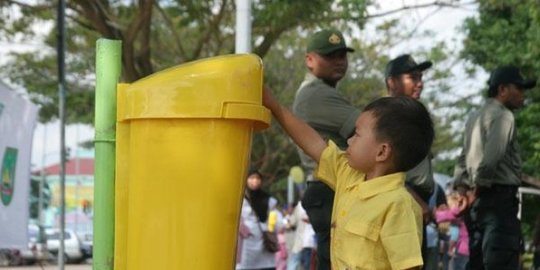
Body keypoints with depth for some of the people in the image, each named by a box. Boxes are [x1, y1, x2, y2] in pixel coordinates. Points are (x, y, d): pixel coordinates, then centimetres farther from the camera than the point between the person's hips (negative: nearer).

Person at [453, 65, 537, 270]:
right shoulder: (502, 116, -9)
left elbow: (463, 158, 20)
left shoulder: (475, 117, 21)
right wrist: (478, 188, -9)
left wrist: (461, 188, 14)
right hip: (499, 196, -9)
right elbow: (491, 158, -20)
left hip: (479, 199, 9)